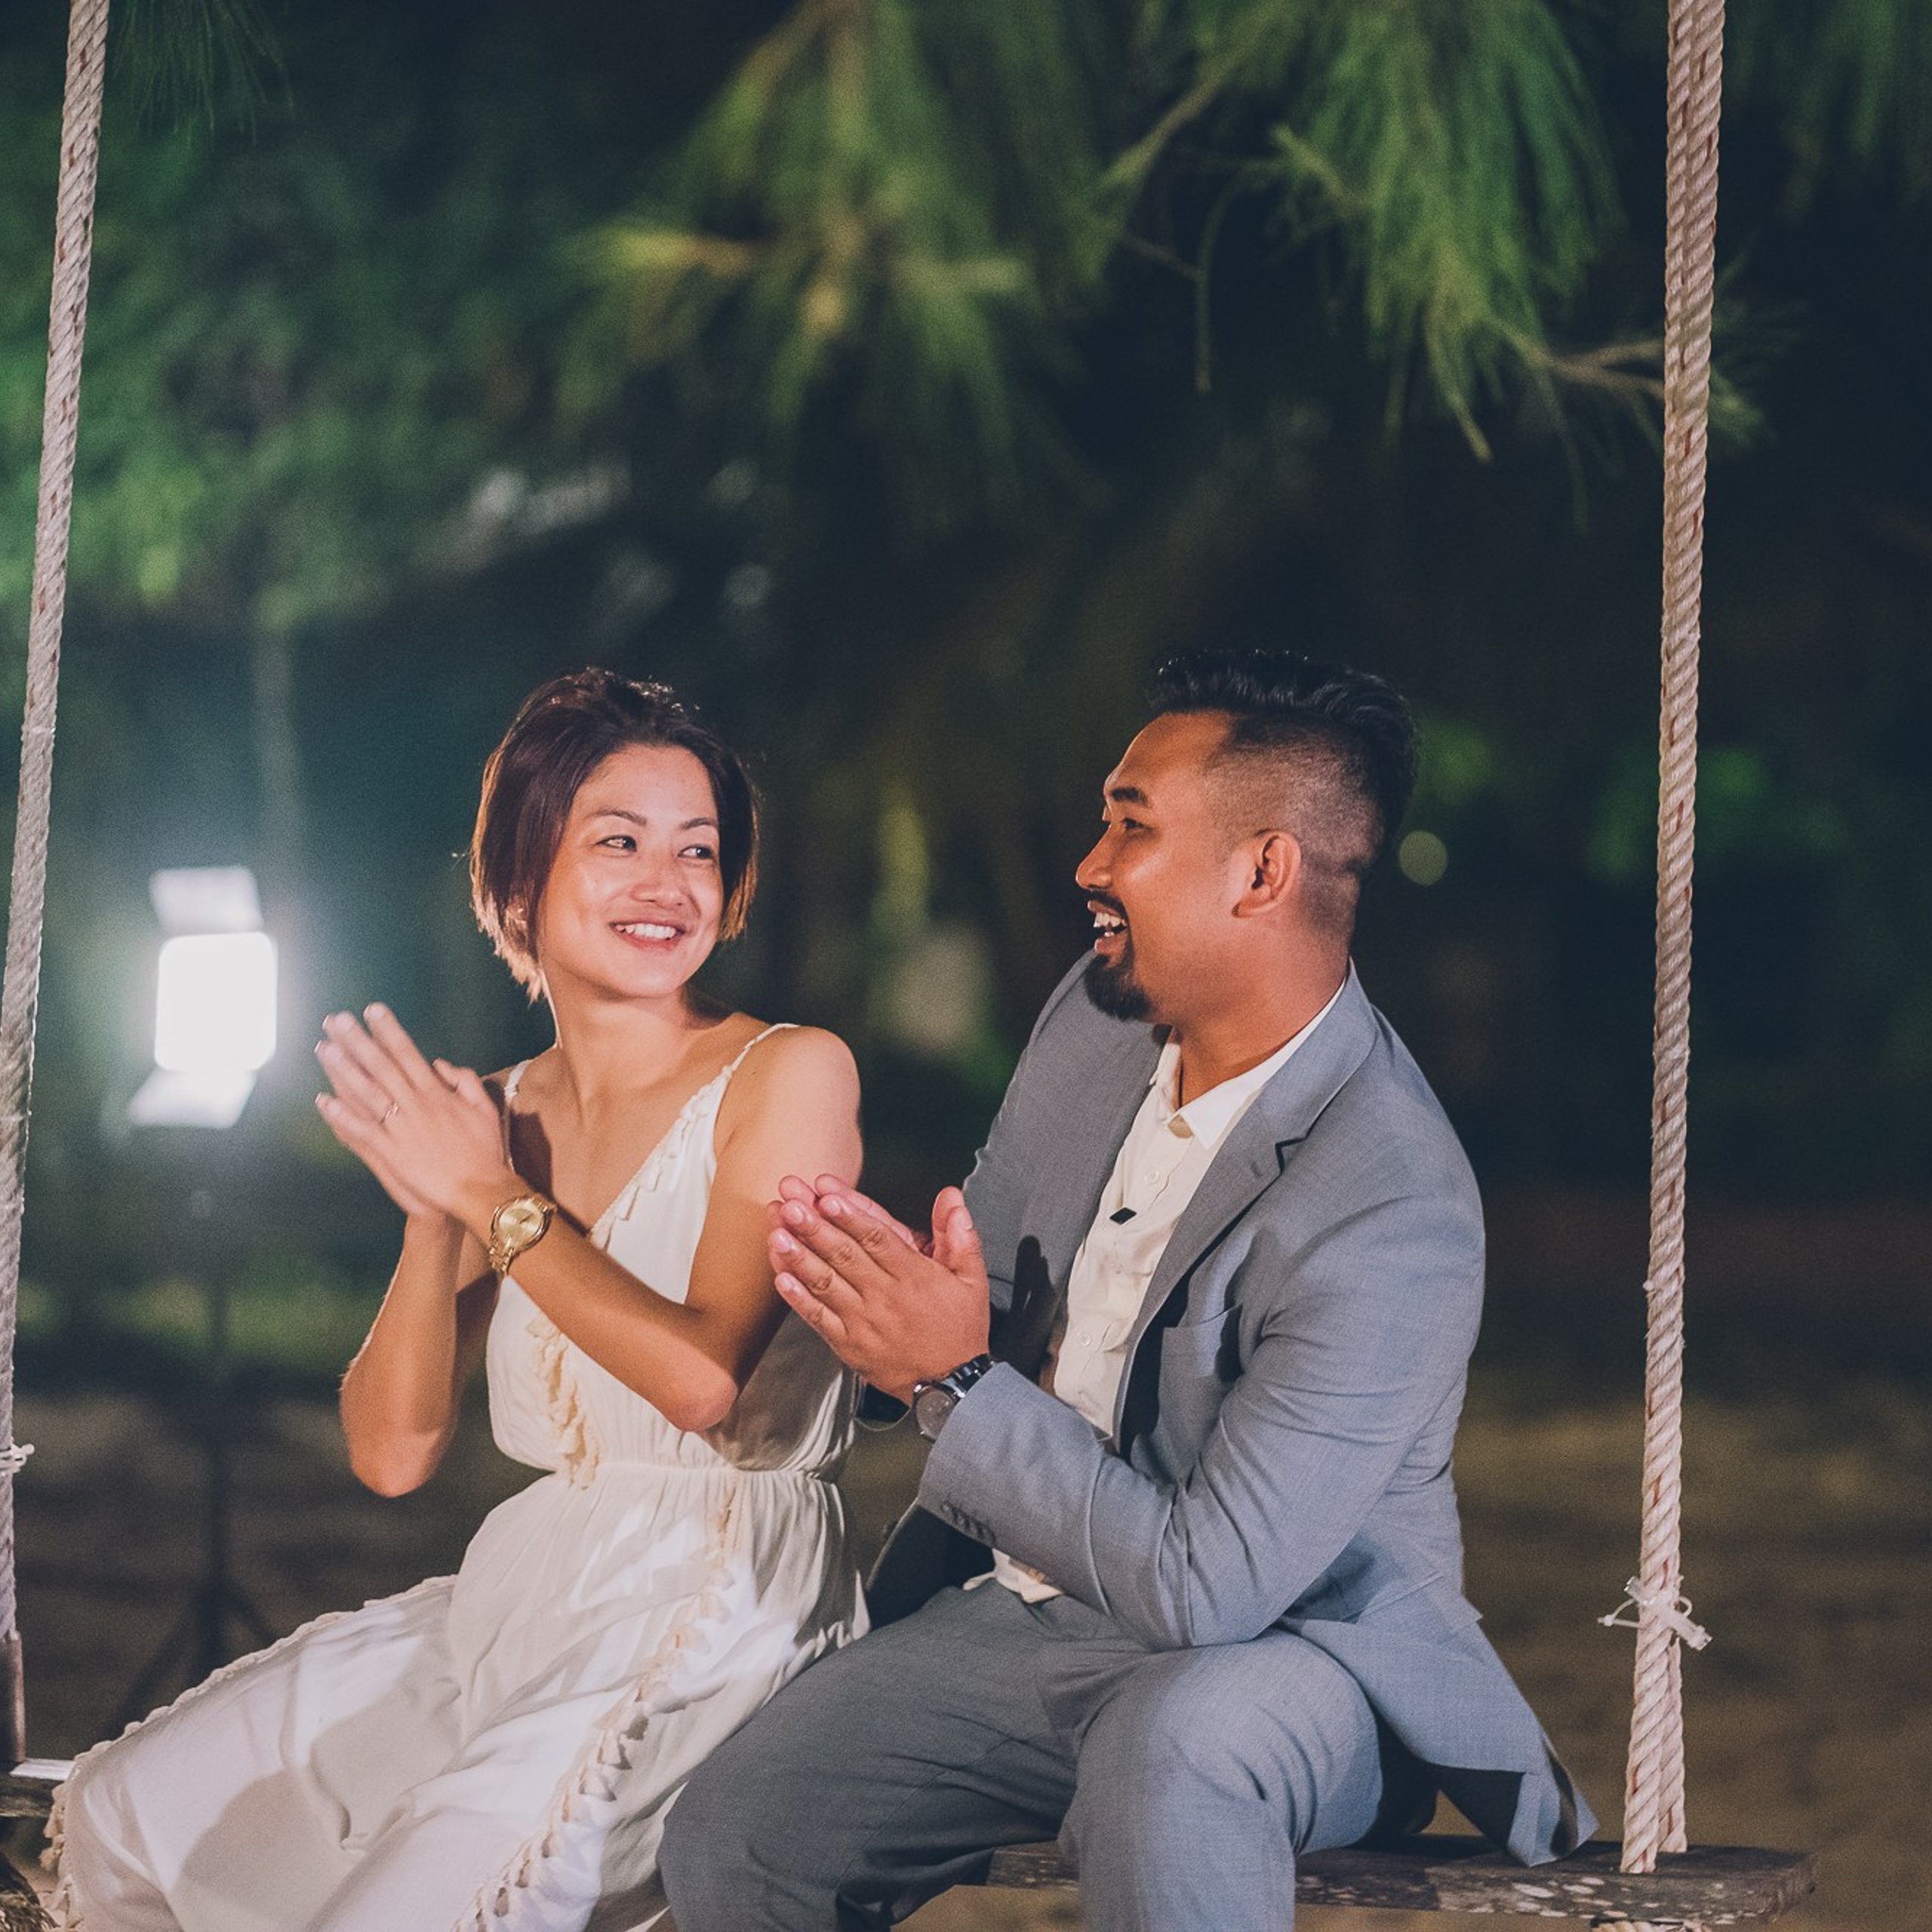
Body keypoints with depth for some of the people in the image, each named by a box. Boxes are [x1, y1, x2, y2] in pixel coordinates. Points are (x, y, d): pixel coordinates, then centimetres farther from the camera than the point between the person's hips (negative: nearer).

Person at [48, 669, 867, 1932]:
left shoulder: (791, 1075, -7)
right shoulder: (500, 1116, 9)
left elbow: (705, 1377, -20)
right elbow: (393, 1450, 4)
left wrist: (498, 1203, -11)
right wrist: (434, 1214, -10)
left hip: (720, 1613, -7)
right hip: (526, 1594, 7)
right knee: (120, 1817, 7)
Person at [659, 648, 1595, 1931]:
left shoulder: (1396, 1213, -25)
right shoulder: (1097, 1017, 0)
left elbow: (1207, 1585, -27)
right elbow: (989, 1289, 18)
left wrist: (953, 1385, -24)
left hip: (1294, 1645, -7)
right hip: (1041, 1610, 7)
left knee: (1162, 1751, -41)